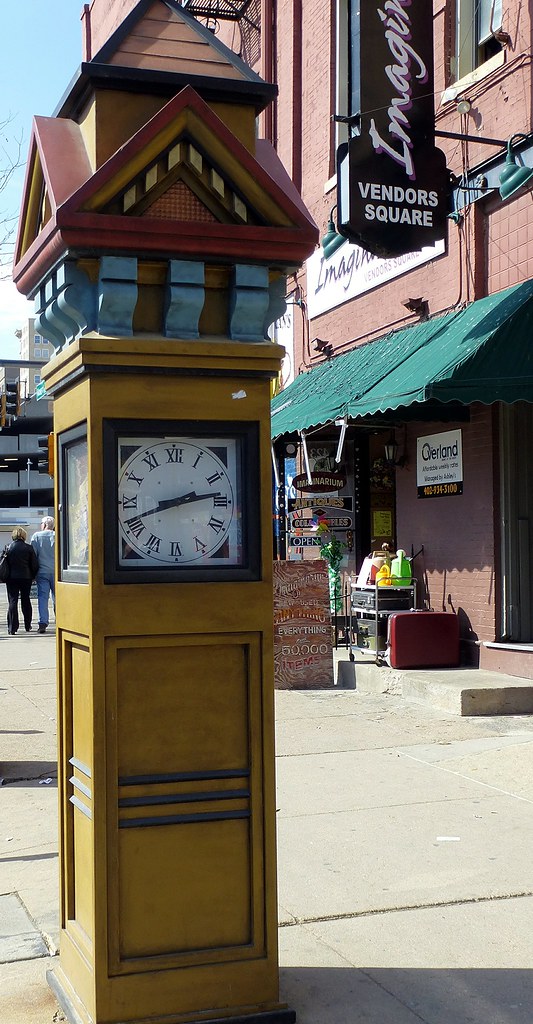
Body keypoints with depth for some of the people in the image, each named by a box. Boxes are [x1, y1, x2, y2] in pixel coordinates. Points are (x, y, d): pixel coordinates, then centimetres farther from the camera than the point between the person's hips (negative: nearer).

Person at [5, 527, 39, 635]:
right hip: (26, 577, 1)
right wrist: (32, 576, 10)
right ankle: (28, 626, 23)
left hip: (12, 577, 0)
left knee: (12, 601, 1)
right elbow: (35, 564, -5)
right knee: (25, 600, 15)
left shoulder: (9, 548, -4)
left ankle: (12, 628, -7)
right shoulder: (28, 548, -6)